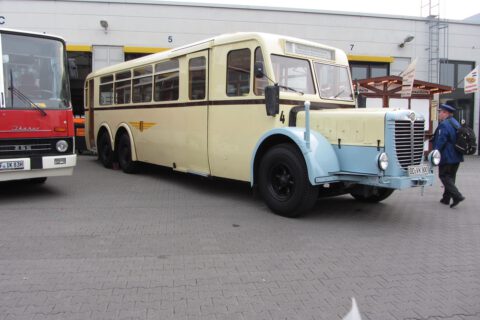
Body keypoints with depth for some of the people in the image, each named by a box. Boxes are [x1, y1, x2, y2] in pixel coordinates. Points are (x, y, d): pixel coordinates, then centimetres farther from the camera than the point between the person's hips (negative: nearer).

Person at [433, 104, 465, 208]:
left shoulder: (444, 125, -17)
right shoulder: (456, 123, 14)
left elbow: (440, 142, -21)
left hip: (447, 157, -9)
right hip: (457, 156, 9)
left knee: (444, 176, -2)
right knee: (450, 177, 14)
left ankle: (457, 196, -13)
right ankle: (446, 198, 21)